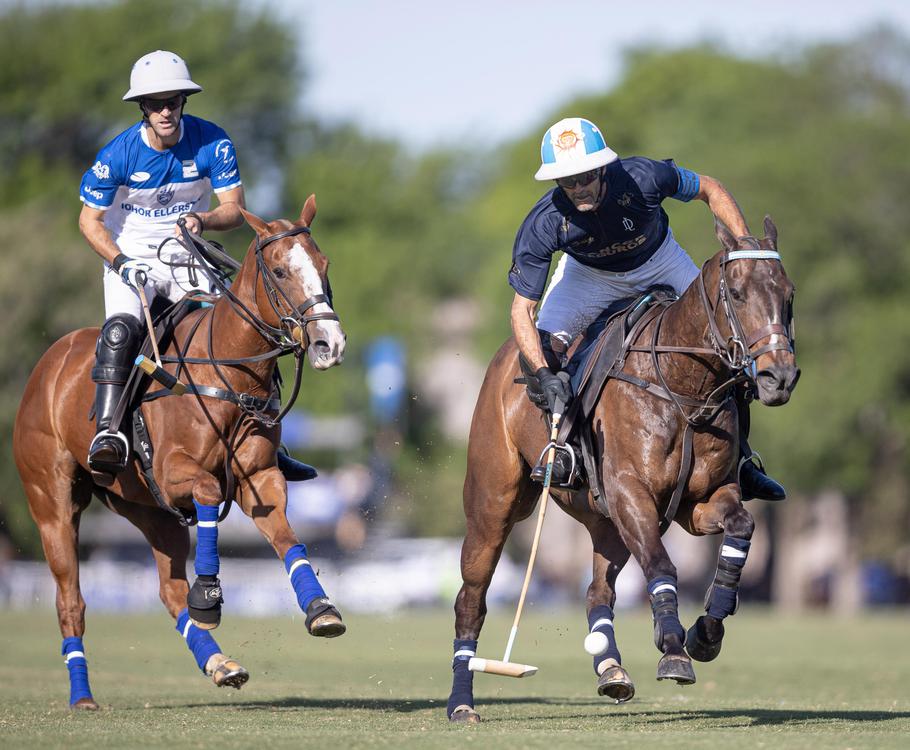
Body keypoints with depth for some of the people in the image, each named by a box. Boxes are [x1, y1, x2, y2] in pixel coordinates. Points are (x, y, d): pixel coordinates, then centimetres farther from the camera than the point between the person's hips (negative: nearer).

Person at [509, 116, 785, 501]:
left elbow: (710, 190, -16)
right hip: (590, 273, -1)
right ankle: (560, 446, 0)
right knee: (541, 350, -23)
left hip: (659, 263, 1)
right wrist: (544, 375, -44)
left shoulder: (644, 177, -36)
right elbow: (521, 310, -31)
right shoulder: (544, 224, -36)